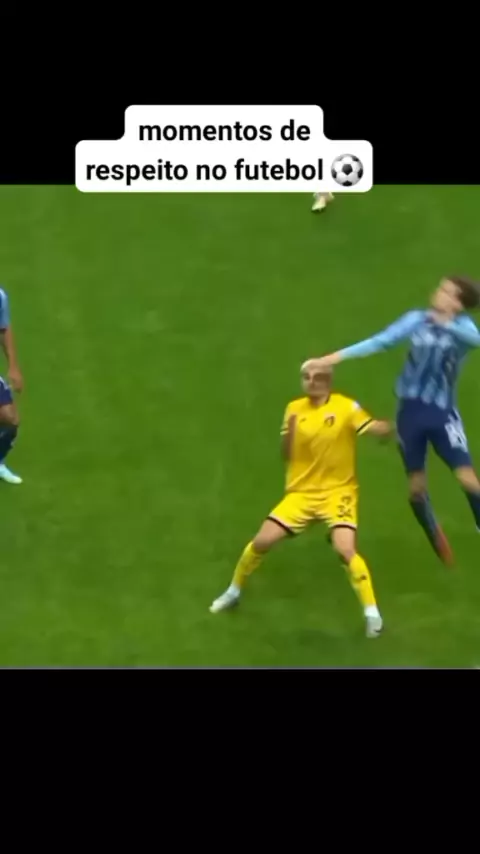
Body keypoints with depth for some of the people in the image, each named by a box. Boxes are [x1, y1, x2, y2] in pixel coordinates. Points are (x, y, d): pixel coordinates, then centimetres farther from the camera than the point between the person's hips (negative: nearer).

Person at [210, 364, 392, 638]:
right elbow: (287, 455, 1)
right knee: (262, 541, -2)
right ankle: (234, 592, 23)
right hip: (302, 492, 4)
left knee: (346, 549, -23)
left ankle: (372, 613, -9)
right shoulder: (295, 409, 2)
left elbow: (374, 428, -22)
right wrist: (290, 431, -16)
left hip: (338, 491, -3)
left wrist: (389, 427, -43)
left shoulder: (346, 407, -10)